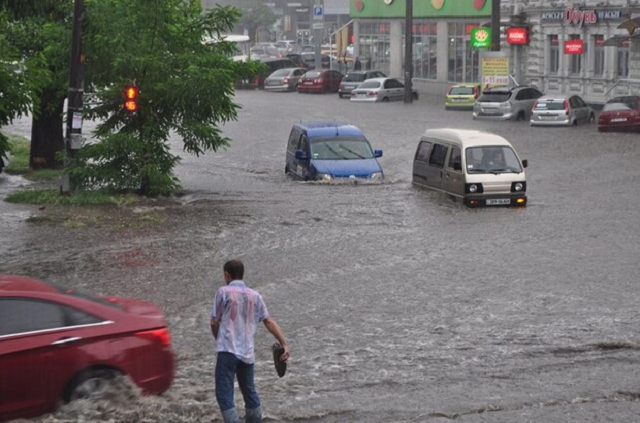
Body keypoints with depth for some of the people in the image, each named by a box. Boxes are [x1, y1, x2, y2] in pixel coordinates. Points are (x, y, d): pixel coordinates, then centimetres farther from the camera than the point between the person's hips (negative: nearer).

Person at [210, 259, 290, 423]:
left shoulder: (224, 292, -2)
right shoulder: (255, 296, 11)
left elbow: (214, 323, 0)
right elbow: (269, 321, 2)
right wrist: (284, 344, -1)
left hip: (227, 350, -5)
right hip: (247, 352, 5)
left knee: (224, 394, -5)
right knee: (249, 392, 19)